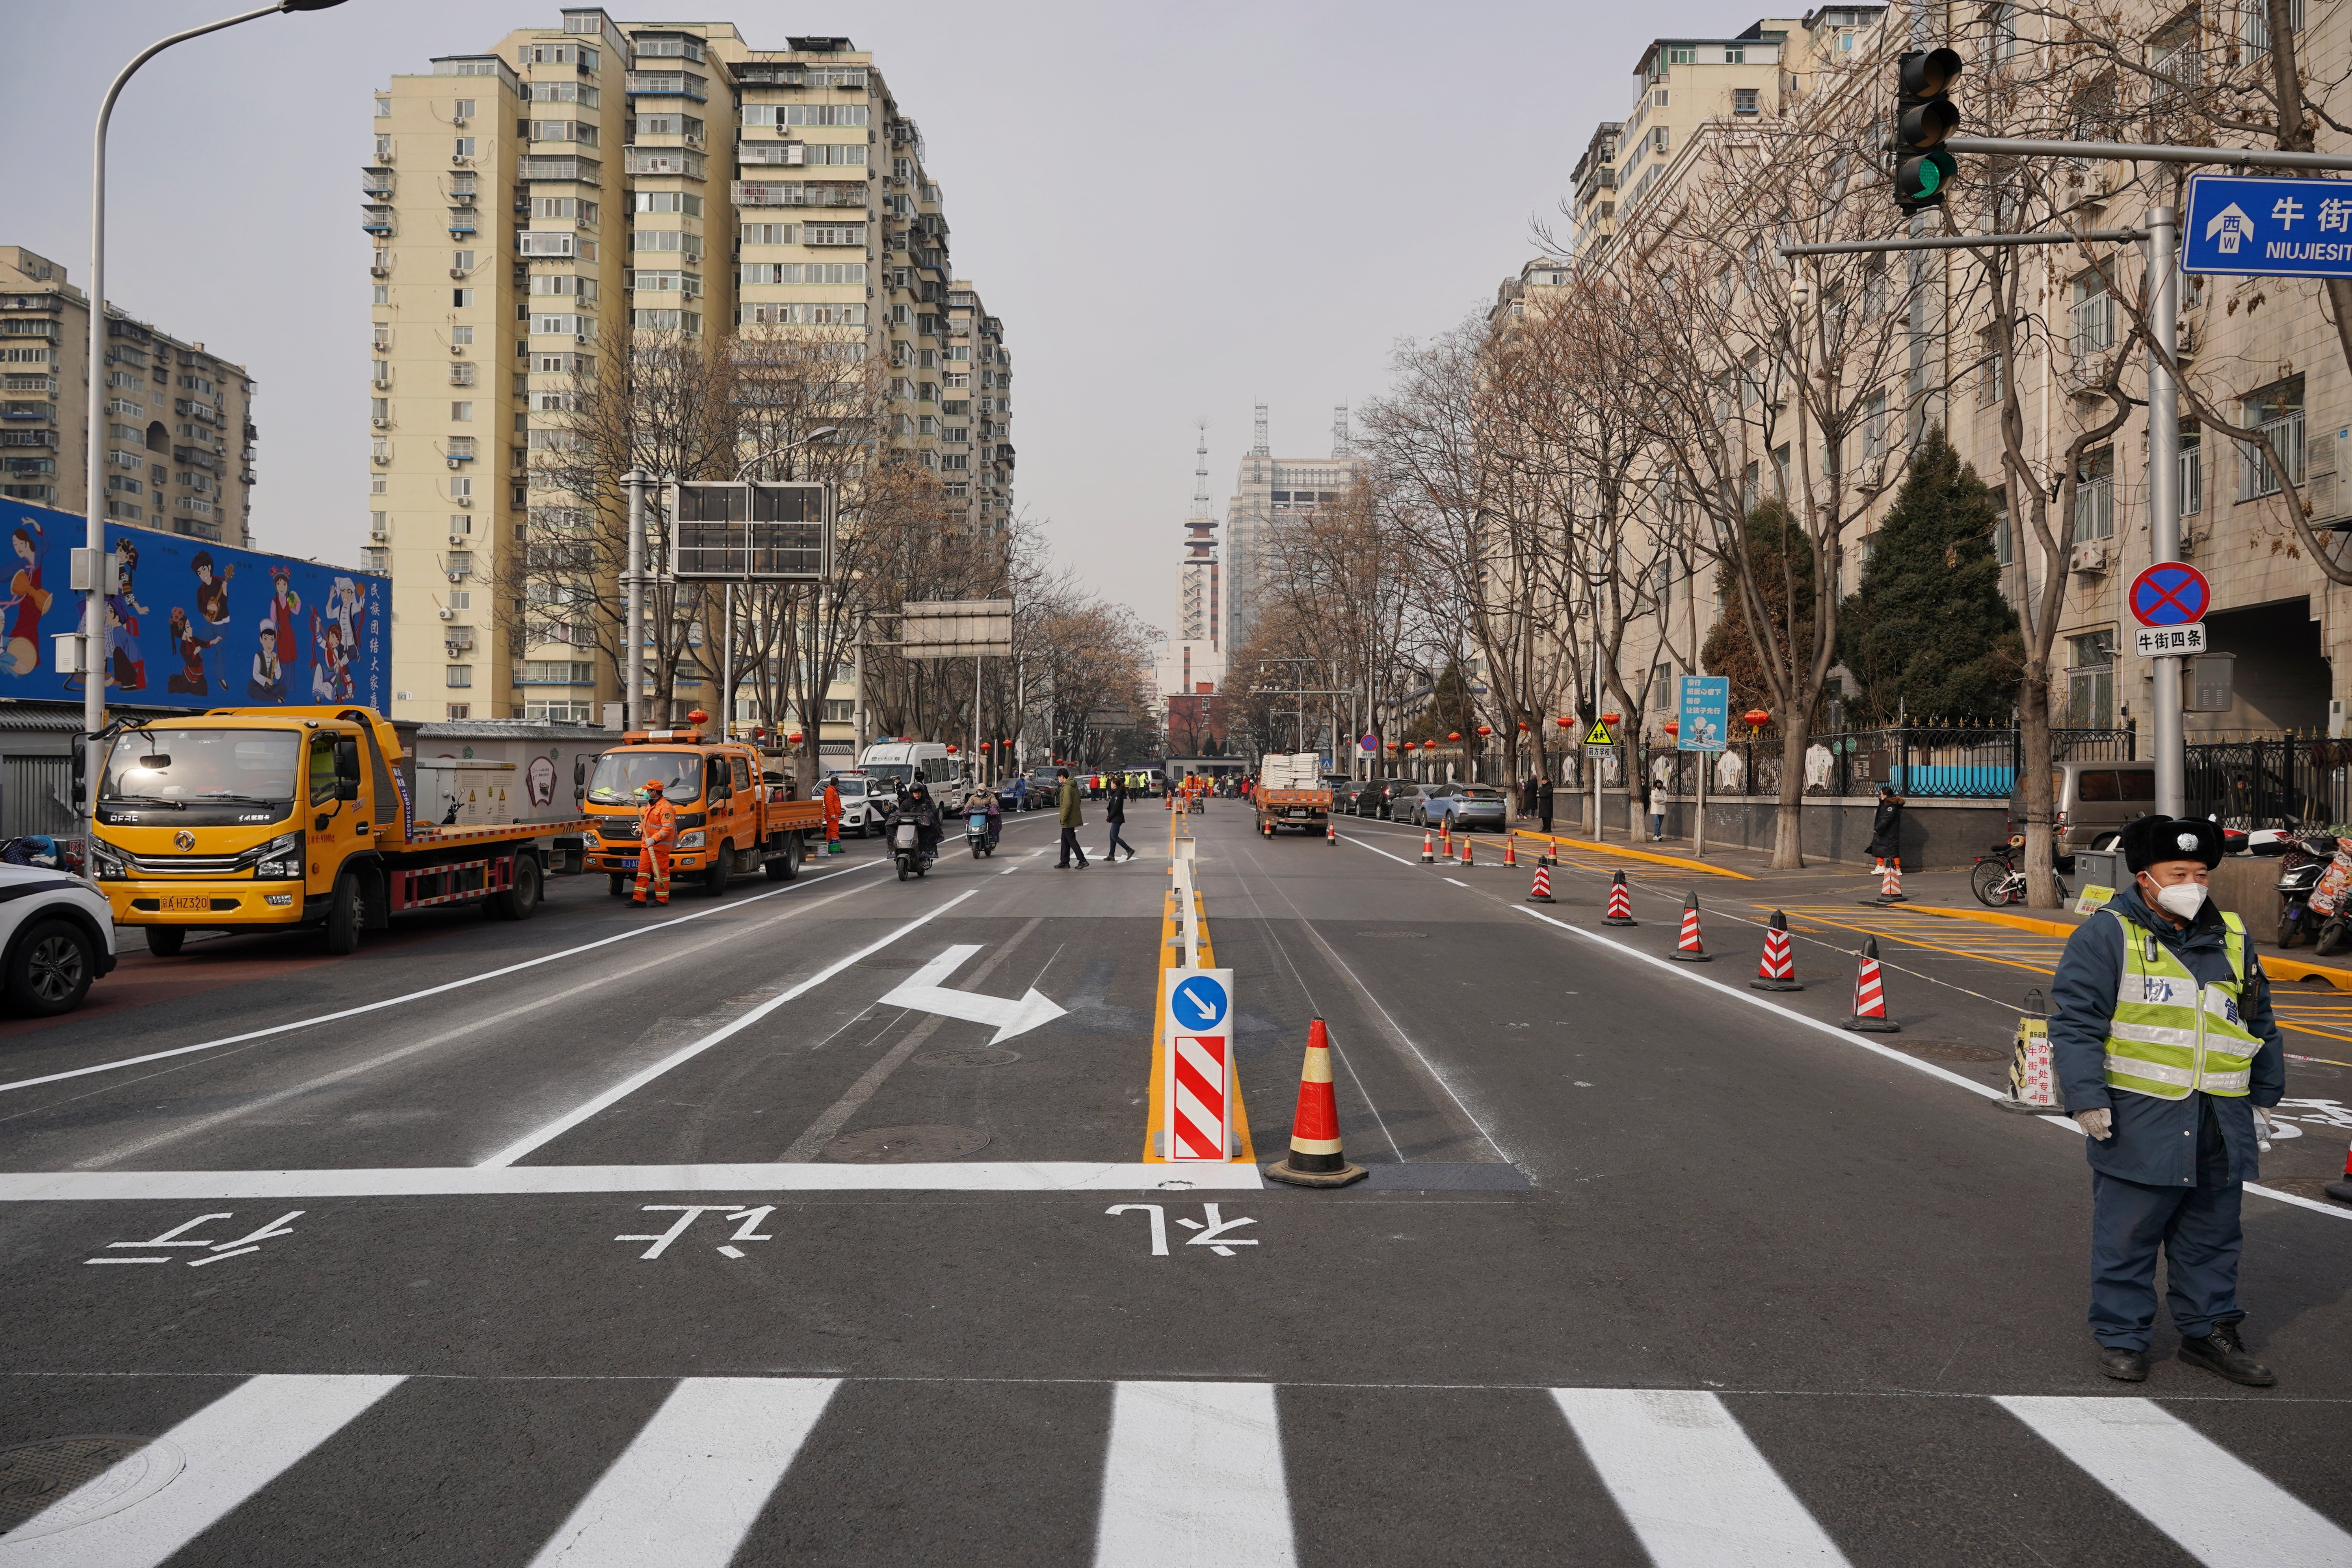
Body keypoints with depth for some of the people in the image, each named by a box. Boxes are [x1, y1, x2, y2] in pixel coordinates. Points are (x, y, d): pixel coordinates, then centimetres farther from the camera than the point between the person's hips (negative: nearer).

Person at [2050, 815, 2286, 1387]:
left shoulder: (2232, 937, 13)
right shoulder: (2106, 935, -7)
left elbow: (2259, 1022, 23)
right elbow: (2075, 1021, -10)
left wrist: (2263, 1096, 22)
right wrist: (2087, 1098, -14)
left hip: (2221, 1123, 6)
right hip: (2139, 1119, -5)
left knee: (2213, 1234, 14)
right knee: (2128, 1234, 2)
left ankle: (2209, 1330, 27)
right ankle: (2121, 1336, 15)